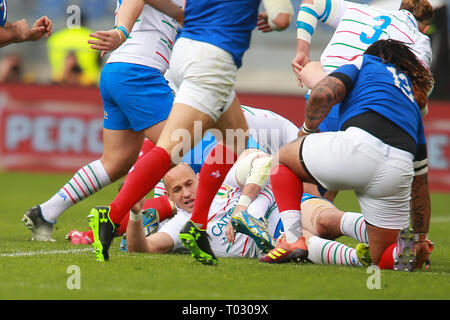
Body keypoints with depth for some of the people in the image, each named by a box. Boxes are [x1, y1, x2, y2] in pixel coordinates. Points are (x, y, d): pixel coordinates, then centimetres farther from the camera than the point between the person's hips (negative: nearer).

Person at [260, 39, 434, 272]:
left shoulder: (366, 62, 25)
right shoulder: (411, 105, 38)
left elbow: (321, 95, 4)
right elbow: (420, 181, 40)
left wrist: (308, 128, 25)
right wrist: (421, 238, 48)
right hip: (399, 171, 4)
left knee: (283, 158, 25)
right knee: (382, 259, 22)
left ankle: (293, 240, 8)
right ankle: (400, 252, -15)